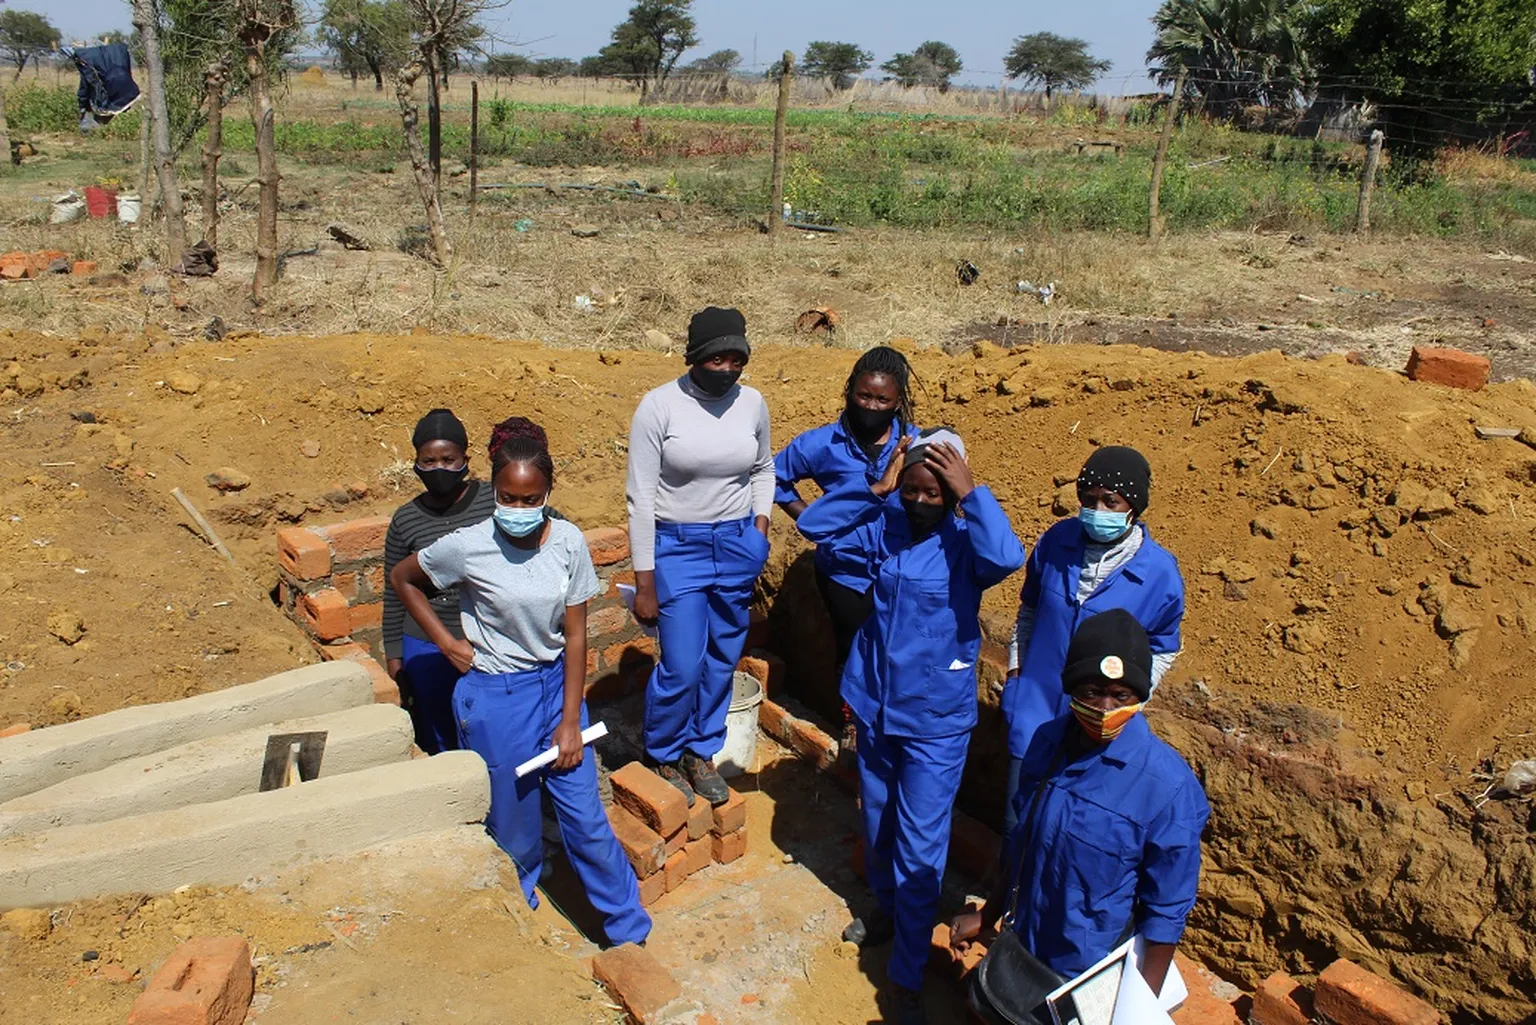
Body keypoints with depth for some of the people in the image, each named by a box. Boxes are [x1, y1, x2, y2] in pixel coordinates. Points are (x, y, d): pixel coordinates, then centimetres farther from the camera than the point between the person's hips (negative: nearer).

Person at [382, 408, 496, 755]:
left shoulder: (496, 502, -7)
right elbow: (395, 593, 7)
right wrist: (393, 655, 8)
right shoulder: (406, 521, -2)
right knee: (439, 743, 13)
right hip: (427, 651, 1)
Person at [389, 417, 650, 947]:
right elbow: (402, 579, 3)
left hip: (556, 685, 2)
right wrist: (447, 643, -3)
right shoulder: (469, 547, -15)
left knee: (586, 817, 6)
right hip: (496, 698, -2)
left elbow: (575, 635, -5)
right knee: (513, 819, 11)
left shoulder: (568, 541, -10)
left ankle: (629, 931, 21)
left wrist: (570, 720, -6)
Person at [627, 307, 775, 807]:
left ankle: (702, 751, 34)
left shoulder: (752, 403, 0)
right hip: (678, 545, -4)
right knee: (682, 668, -4)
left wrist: (760, 523, 3)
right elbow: (640, 498, -11)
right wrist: (644, 583, -11)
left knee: (722, 660, 11)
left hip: (737, 546, 4)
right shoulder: (659, 405, -13)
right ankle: (664, 755, 23)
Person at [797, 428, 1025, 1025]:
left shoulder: (965, 544, -17)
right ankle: (885, 909, 50)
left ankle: (907, 975, 19)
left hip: (935, 723, -4)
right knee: (878, 826, 24)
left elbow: (1008, 557, -38)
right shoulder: (881, 530, -5)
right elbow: (813, 524, -9)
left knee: (920, 848, 3)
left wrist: (972, 494, -30)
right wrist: (877, 487, -15)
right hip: (874, 709, 5)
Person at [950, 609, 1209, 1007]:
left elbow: (1166, 911, -16)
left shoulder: (1168, 787, -25)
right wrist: (988, 914, 14)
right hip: (1020, 954, 5)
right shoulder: (1048, 740, -9)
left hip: (1090, 986, -5)